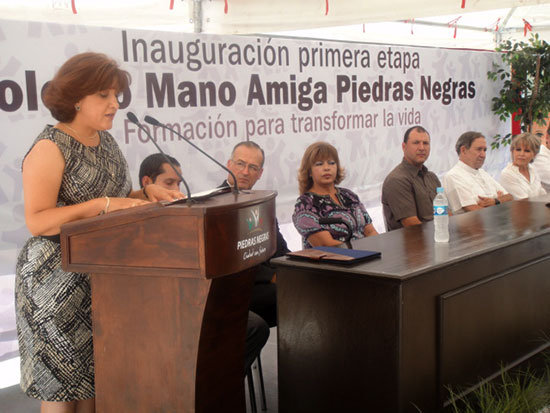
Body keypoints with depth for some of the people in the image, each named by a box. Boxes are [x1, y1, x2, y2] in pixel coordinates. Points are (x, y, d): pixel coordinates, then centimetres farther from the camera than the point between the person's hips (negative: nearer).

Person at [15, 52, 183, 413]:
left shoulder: (106, 141, 11)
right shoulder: (50, 148, -13)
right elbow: (37, 221, -21)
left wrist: (148, 194, -1)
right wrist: (104, 205, -26)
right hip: (60, 280, -7)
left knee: (95, 373, 12)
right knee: (61, 382, 2)